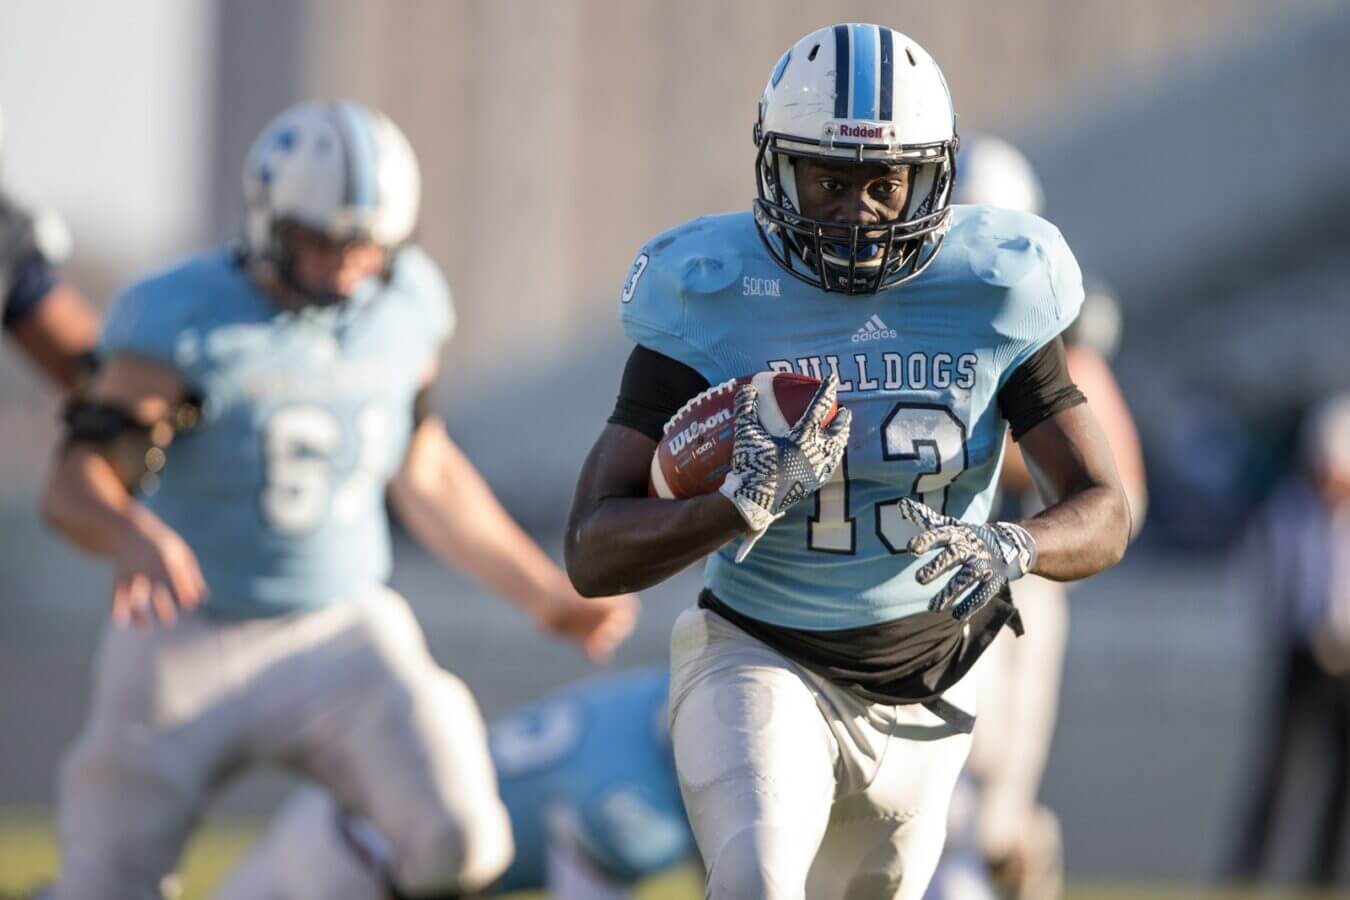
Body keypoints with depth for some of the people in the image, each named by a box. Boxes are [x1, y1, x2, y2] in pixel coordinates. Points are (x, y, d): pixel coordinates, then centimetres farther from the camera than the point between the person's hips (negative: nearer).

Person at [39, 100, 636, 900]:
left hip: (345, 633, 3)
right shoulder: (186, 324, -16)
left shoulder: (406, 306, 0)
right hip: (193, 646, -3)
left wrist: (546, 593, 20)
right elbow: (77, 487, -23)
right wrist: (138, 537, -45)